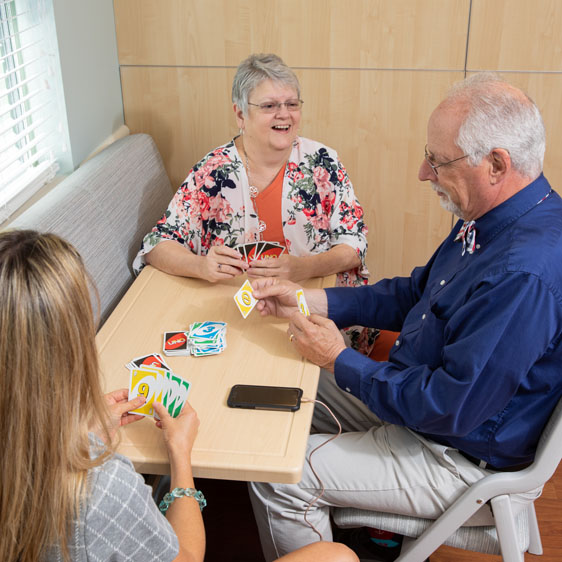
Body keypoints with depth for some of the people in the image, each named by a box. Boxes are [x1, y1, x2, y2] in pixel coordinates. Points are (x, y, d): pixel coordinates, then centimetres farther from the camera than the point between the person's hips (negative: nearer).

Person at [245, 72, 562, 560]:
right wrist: (308, 300, 1)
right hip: (417, 395, 10)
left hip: (462, 458, -9)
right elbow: (414, 294, 10)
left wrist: (341, 360, -19)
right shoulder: (490, 220, -2)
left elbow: (451, 408, -31)